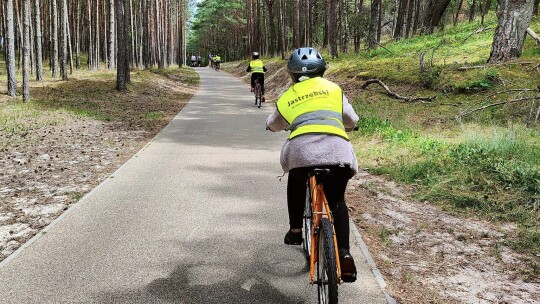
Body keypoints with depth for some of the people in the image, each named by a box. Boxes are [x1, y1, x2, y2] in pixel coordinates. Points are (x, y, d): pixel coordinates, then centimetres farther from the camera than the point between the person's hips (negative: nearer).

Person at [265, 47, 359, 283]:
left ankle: (295, 230, 29)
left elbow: (273, 125, 40)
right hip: (338, 149, 0)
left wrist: (274, 124, 63)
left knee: (295, 183, 34)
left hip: (301, 149, 0)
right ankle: (344, 254, 8)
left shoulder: (285, 98, 23)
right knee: (337, 201, 22)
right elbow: (351, 121, 30)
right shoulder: (332, 88, 23)